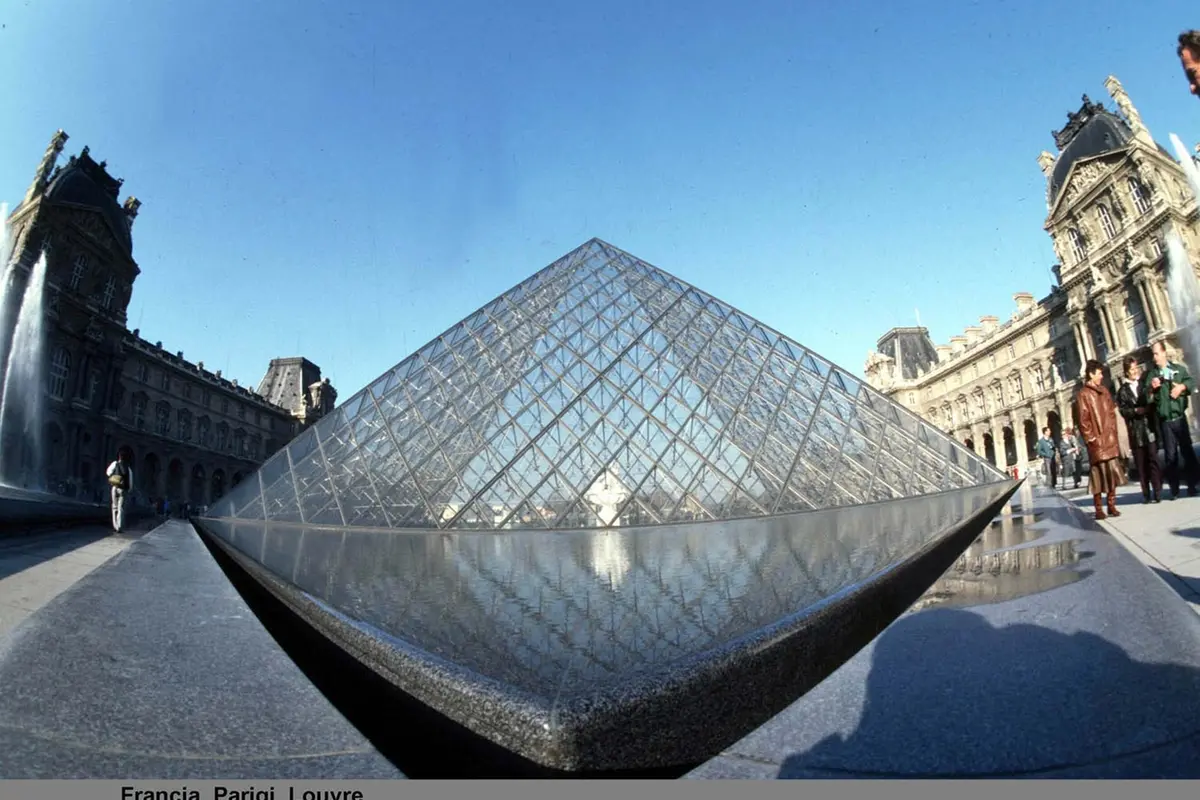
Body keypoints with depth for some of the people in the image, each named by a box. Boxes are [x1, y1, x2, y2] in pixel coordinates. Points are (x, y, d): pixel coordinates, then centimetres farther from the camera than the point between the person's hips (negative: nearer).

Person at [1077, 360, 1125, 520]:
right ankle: (1098, 509, 5)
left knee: (1113, 473, 7)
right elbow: (1083, 420, -10)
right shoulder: (1083, 394, -7)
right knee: (1098, 474, -3)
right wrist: (1091, 438, -11)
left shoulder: (1104, 390, 13)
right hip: (1097, 442, -6)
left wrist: (1113, 431, 8)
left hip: (1110, 439, 6)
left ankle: (1112, 506, 17)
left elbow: (1112, 412, 17)